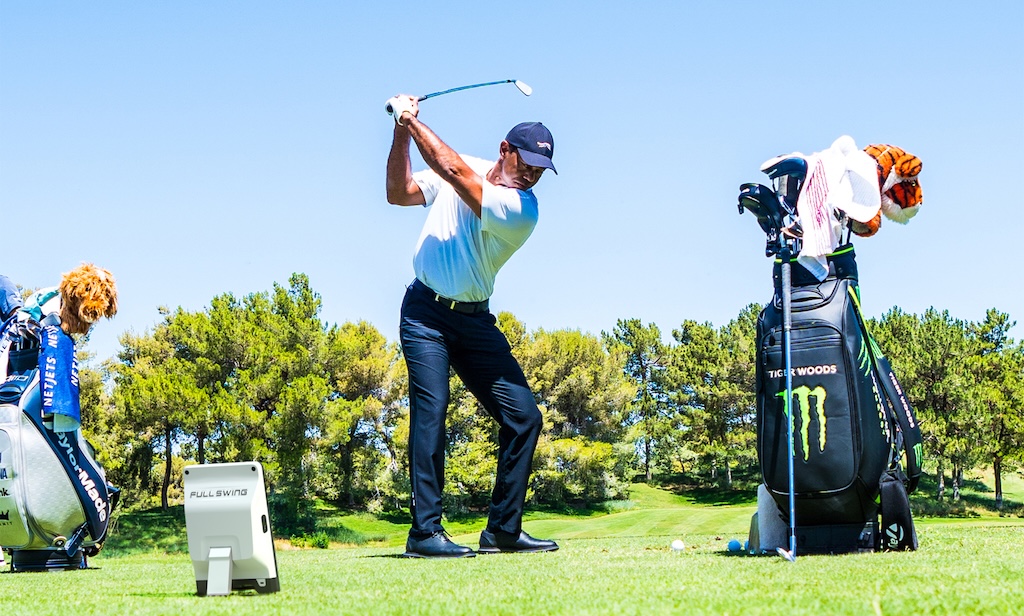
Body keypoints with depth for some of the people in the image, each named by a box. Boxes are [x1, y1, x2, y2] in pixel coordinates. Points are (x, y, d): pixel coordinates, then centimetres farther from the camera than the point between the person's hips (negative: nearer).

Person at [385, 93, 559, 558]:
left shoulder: (522, 209, -11)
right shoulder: (466, 170, 2)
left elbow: (454, 170, -22)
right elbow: (399, 193, 3)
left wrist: (414, 121, -15)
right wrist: (402, 134, -9)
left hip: (474, 321, 1)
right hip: (425, 312, -1)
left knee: (524, 416, -5)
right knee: (431, 407, -16)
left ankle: (503, 529, 7)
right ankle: (425, 532, -17)